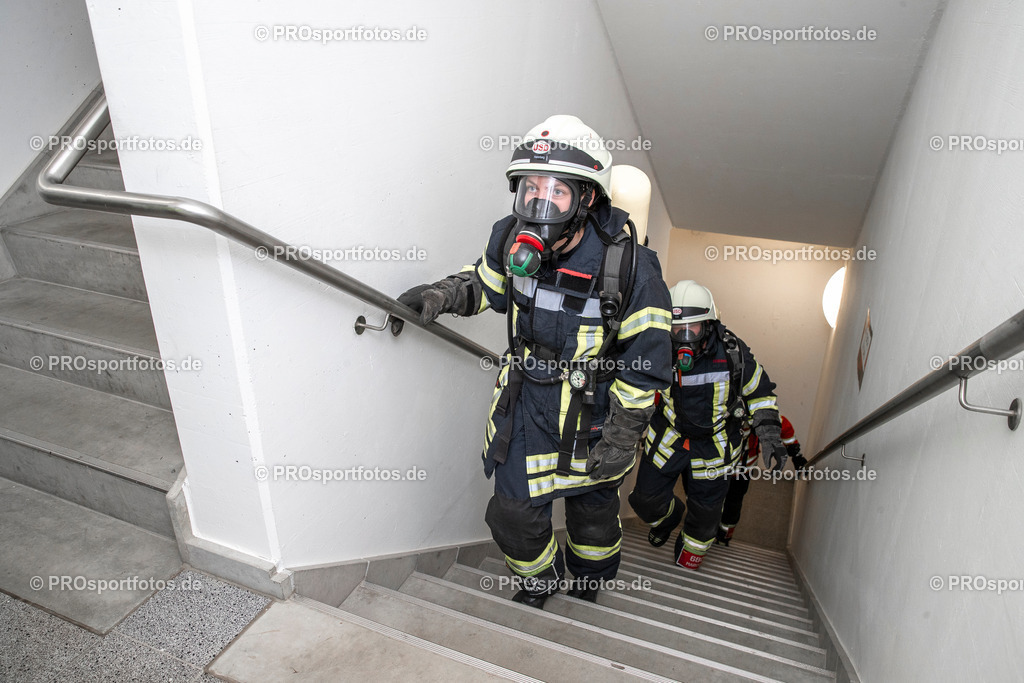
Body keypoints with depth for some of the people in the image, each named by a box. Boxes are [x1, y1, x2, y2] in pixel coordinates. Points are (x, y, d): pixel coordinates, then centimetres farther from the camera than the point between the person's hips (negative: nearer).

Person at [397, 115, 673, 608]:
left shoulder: (629, 267, -25)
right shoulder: (511, 240, -14)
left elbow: (644, 363, -16)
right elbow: (485, 283, 10)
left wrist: (622, 439, -14)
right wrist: (441, 296, -10)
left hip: (593, 413, -2)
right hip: (525, 403, 3)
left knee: (592, 509, 21)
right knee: (513, 516, 9)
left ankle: (588, 580, 55)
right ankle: (541, 577, 44)